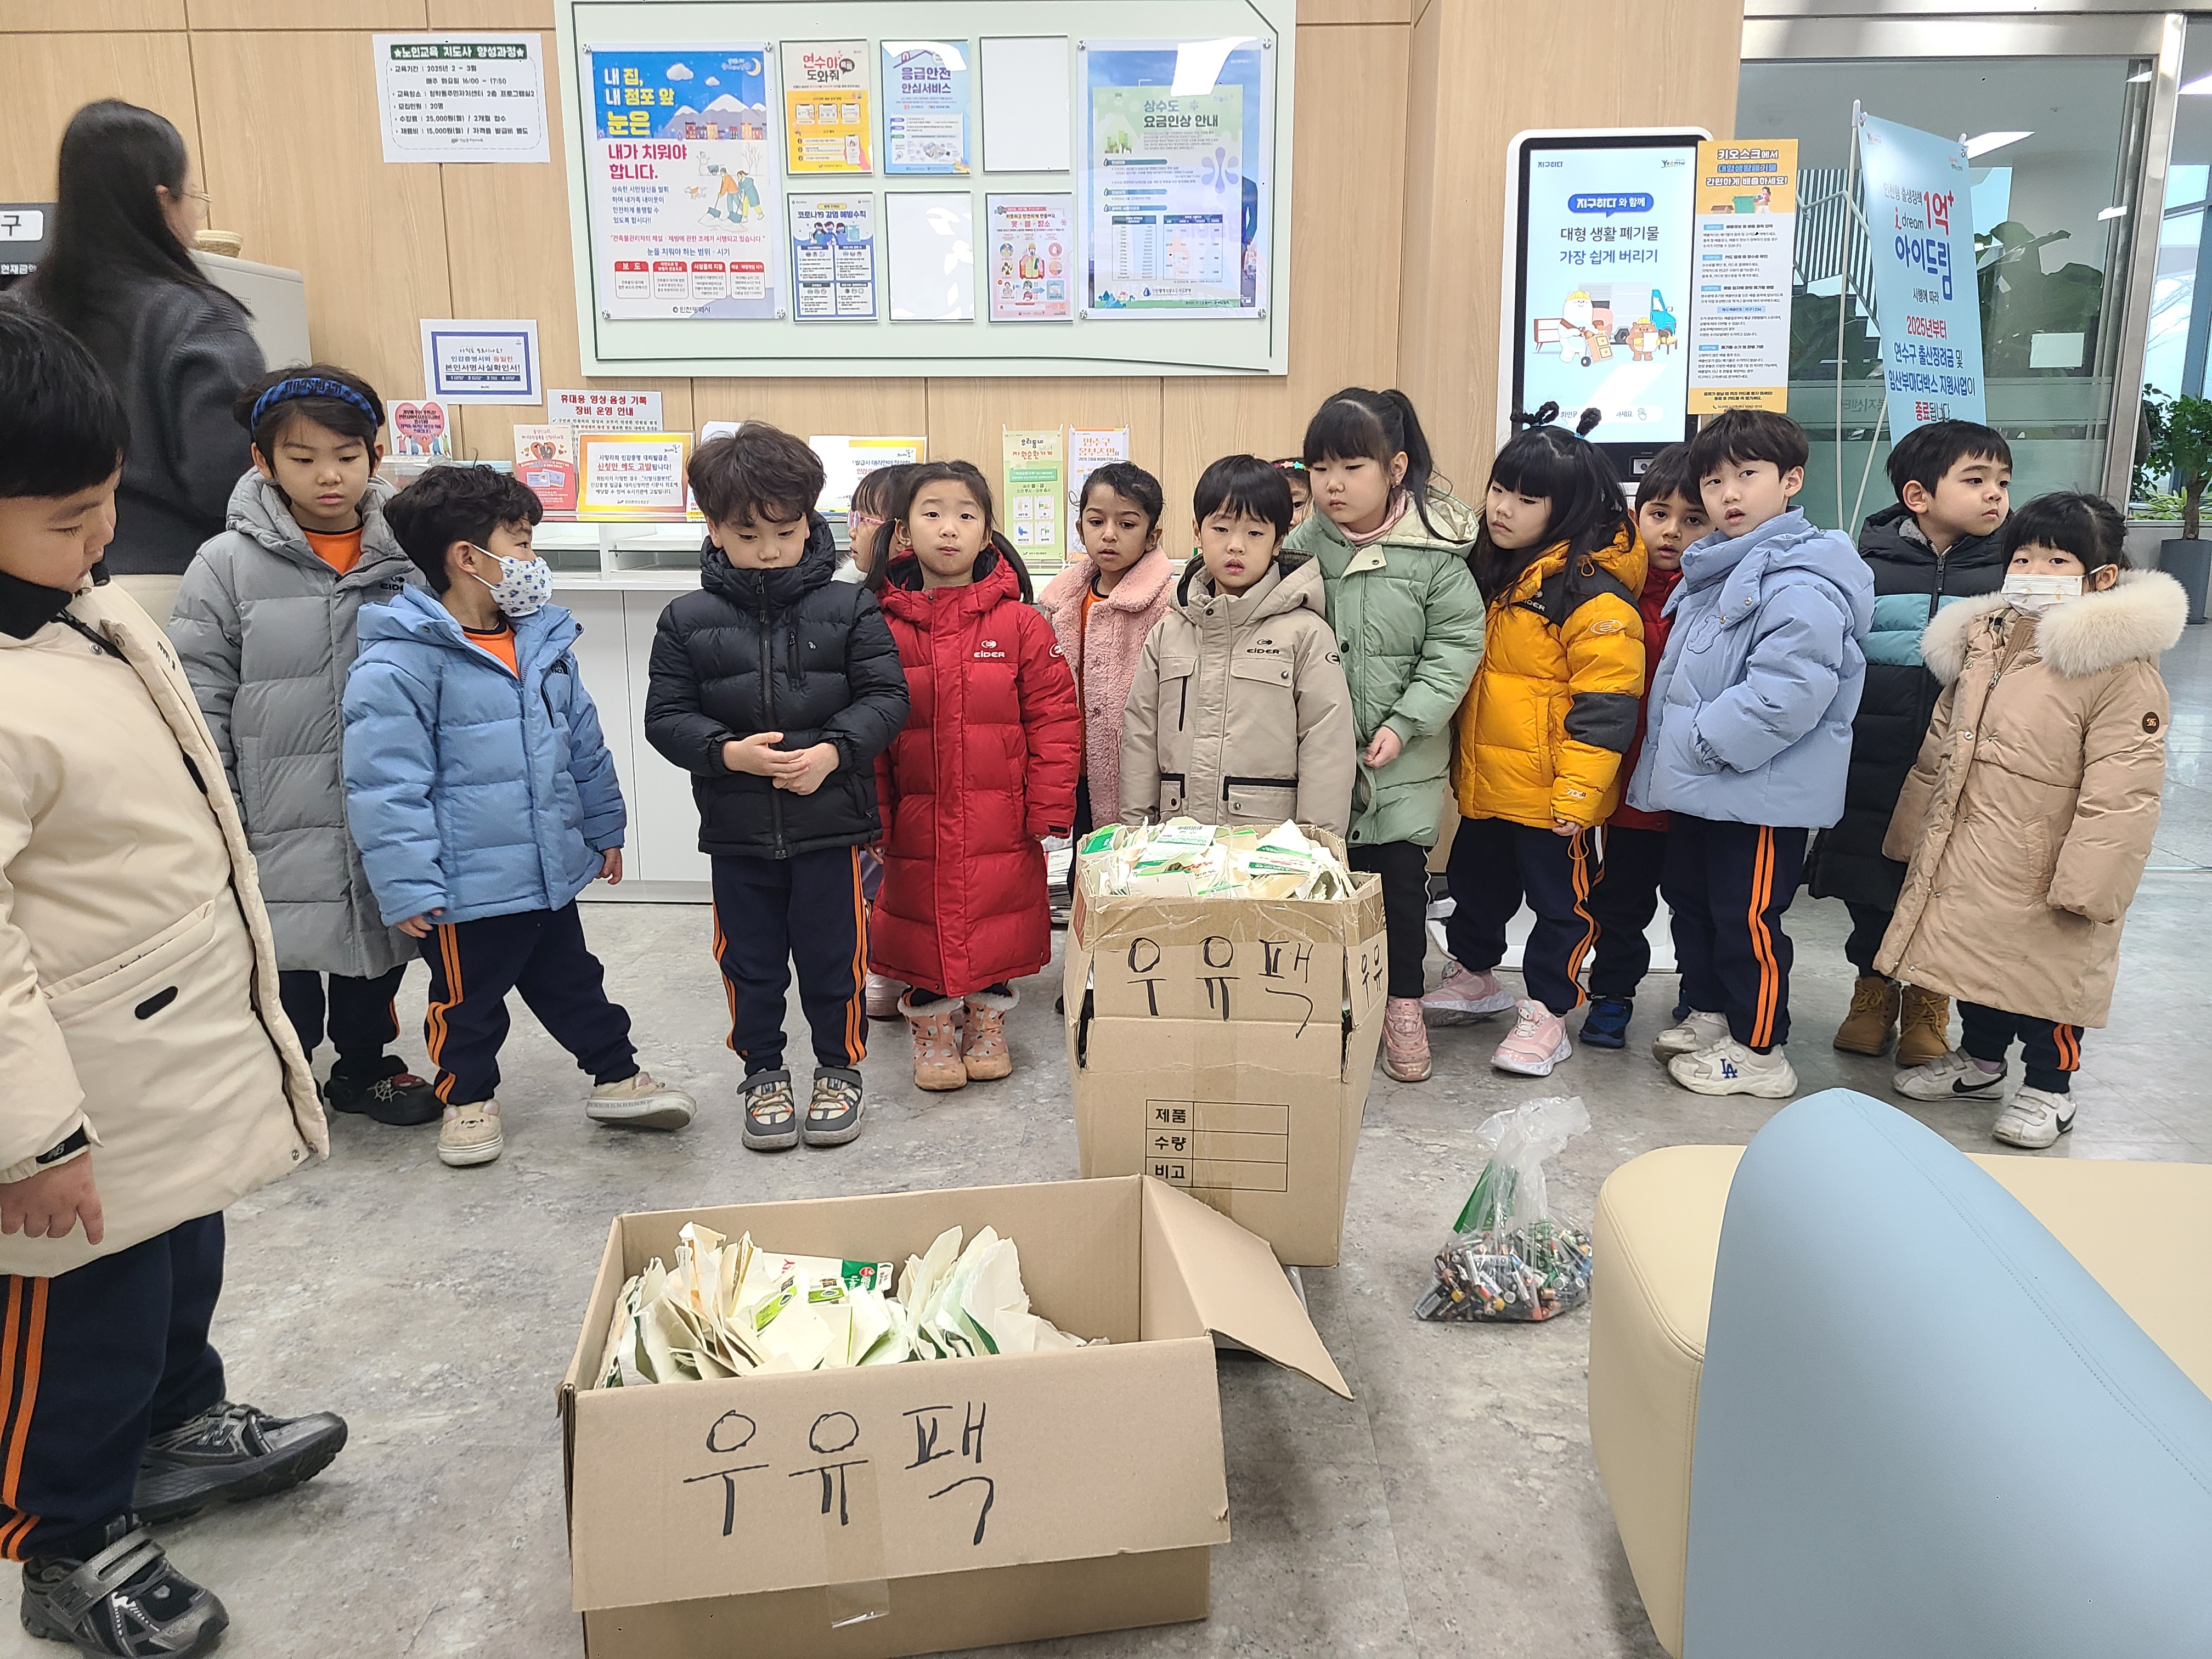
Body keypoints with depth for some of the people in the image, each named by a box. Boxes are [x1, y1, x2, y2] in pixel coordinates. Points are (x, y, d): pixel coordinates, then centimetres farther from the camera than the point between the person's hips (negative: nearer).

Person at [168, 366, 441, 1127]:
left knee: (377, 947, 17)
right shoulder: (228, 566, -7)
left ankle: (364, 1065, 38)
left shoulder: (411, 556, -1)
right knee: (286, 957, 8)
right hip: (281, 822, -2)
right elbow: (203, 703, -5)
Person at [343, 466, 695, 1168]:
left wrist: (604, 827, 20)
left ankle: (617, 1077, 34)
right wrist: (407, 888, -20)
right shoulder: (399, 661, -19)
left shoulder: (543, 639, 4)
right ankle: (468, 1097, 34)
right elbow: (385, 785, -20)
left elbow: (583, 744, 14)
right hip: (468, 887, -6)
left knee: (572, 980, 21)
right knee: (469, 1001, 14)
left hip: (552, 868, 6)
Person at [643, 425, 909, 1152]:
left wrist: (832, 751, -20)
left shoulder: (849, 609, -3)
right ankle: (764, 1074, 32)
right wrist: (728, 752, -19)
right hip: (736, 827, 1)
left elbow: (885, 697, -5)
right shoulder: (688, 621, -1)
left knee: (832, 957, 10)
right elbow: (666, 716, -1)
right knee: (751, 962, 13)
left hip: (830, 822, -1)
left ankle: (839, 1069, 31)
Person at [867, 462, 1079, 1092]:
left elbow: (1054, 720, -4)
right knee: (922, 921, 11)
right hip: (917, 822, 1)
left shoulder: (1022, 626, -4)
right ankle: (932, 1026, 30)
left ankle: (988, 1019, 32)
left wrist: (1049, 809, -7)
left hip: (1001, 823, 0)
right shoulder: (884, 628, -1)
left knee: (999, 921, 10)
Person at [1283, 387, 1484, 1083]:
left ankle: (1403, 1006, 20)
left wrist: (1405, 724, -13)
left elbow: (1456, 645, -6)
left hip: (1403, 761, -2)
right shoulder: (1302, 546, 0)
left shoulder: (1433, 552, -7)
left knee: (1399, 875, 3)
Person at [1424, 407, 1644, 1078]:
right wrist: (1459, 757, 19)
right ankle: (1473, 976, 42)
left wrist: (1577, 792, -22)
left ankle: (1547, 1012, 18)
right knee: (1475, 882, 22)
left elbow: (1605, 706, -20)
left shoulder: (1594, 594, -17)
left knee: (1558, 899, 6)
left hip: (1547, 793, -8)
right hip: (1483, 782, 8)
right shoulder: (1490, 574, 8)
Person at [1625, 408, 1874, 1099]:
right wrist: (1674, 748, 16)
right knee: (1689, 898, 20)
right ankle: (1708, 1015, 38)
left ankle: (1759, 1053, 17)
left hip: (1760, 789, -10)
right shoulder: (1713, 567, 12)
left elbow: (1789, 691, -30)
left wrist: (1701, 741, -24)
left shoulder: (1800, 584, -20)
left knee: (1747, 917, 1)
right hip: (1699, 783, 10)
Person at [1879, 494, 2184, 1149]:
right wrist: (1911, 834, 18)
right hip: (1966, 862, 7)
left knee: (2046, 971, 7)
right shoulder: (1982, 642, 7)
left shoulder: (2121, 669, -17)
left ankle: (2049, 1088, 27)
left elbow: (2123, 792, -20)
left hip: (2040, 876, -7)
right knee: (1975, 958, 20)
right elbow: (1938, 750, 15)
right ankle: (1979, 1059, 41)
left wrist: (2087, 886, -23)